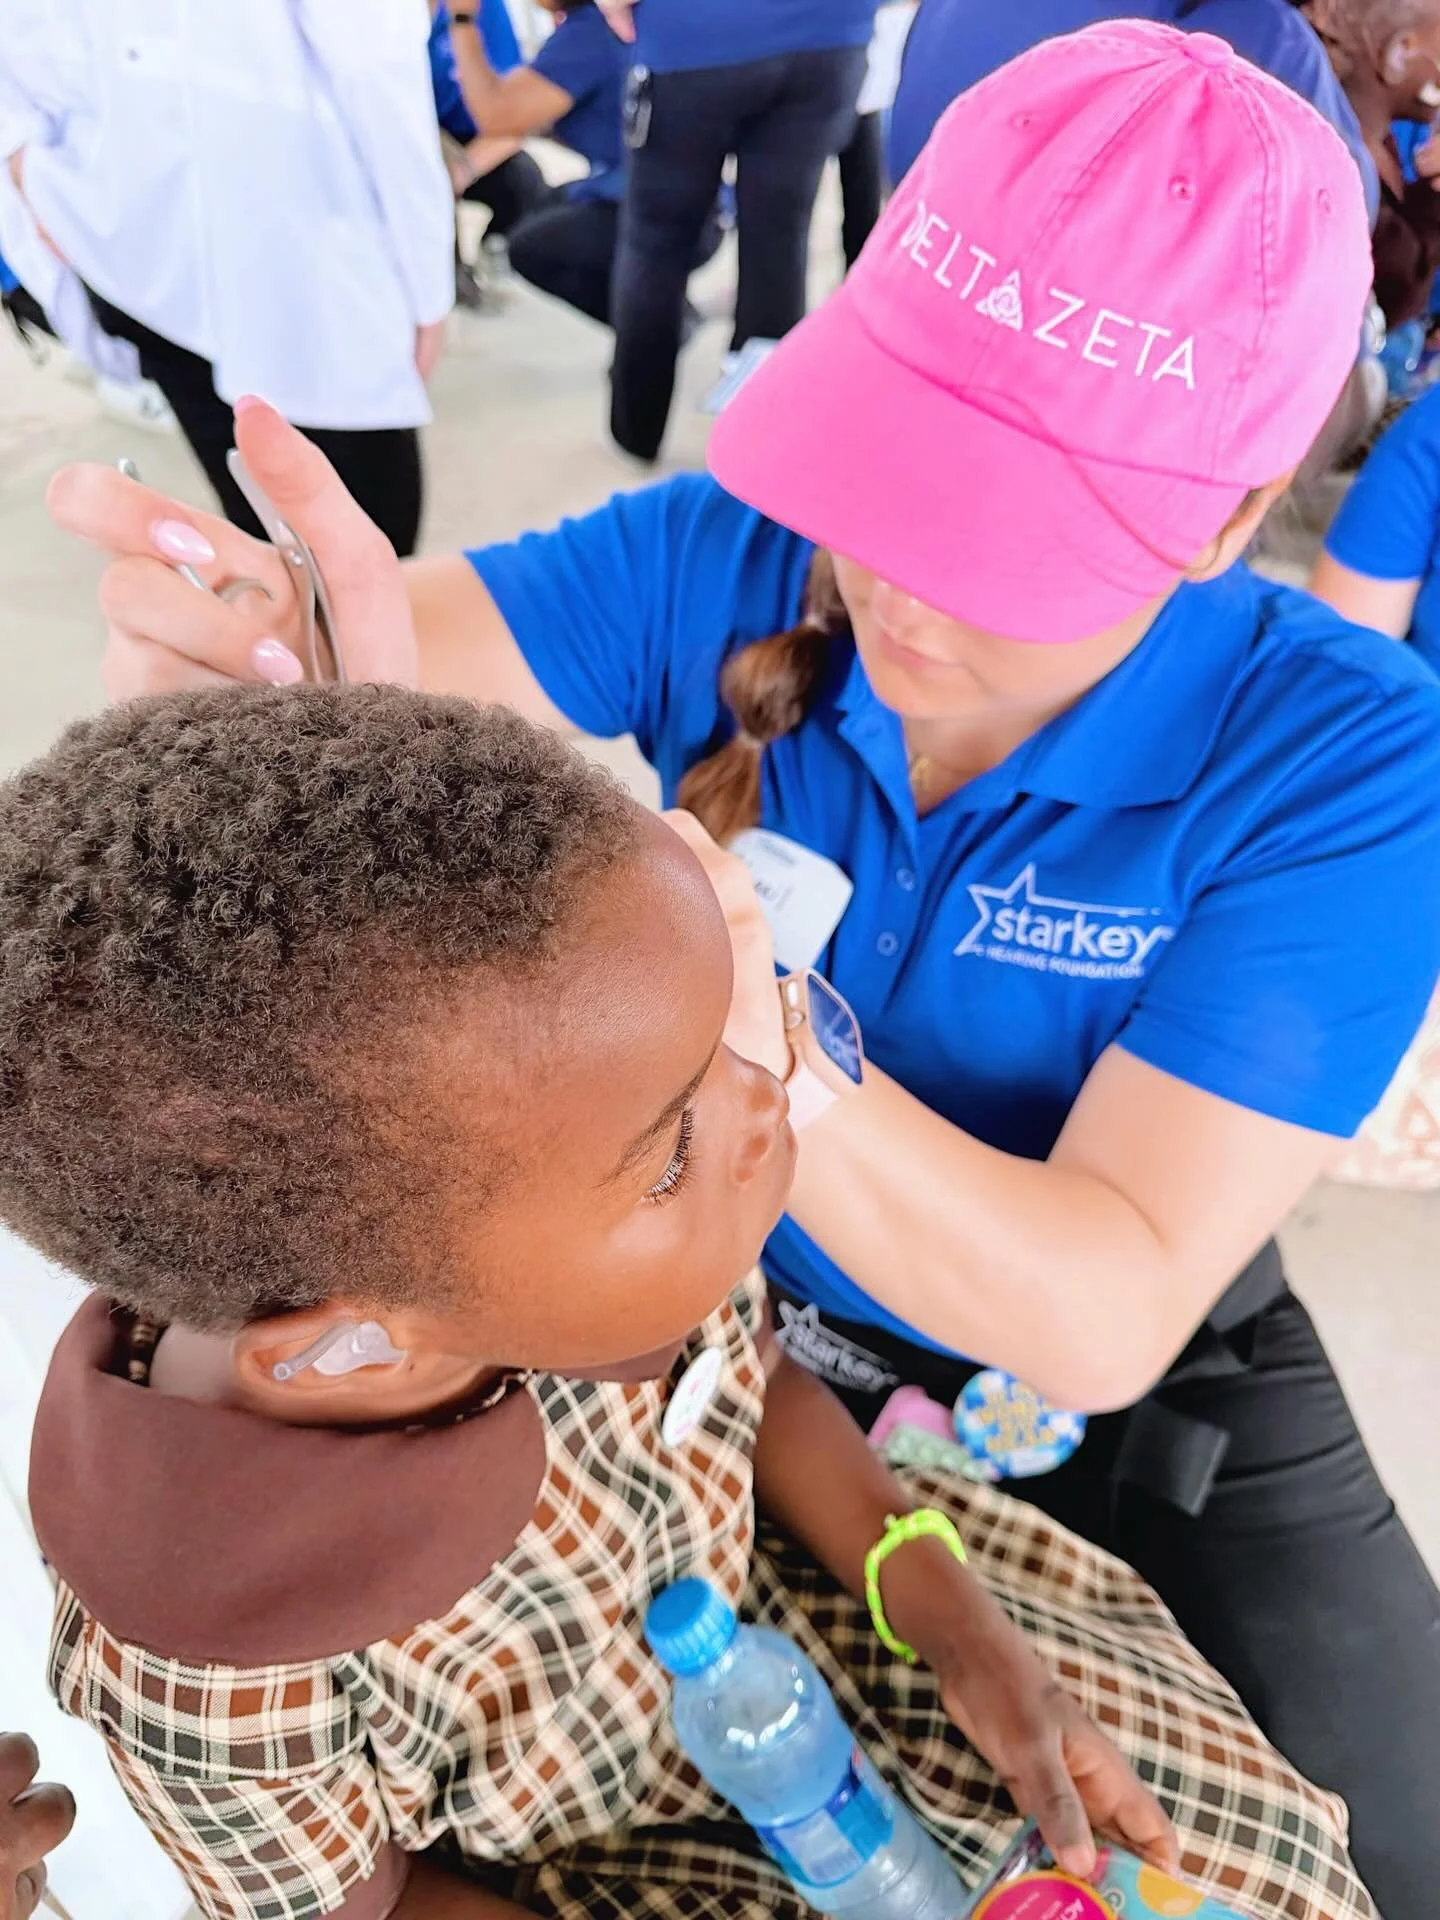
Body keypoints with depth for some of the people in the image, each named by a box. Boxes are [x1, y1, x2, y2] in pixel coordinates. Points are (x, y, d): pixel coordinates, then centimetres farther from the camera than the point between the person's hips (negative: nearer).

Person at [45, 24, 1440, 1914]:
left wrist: (754, 1045, -48)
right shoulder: (733, 555, -21)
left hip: (1137, 1397, 0)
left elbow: (1104, 1315, -32)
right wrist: (240, 639, -51)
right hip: (726, 1314, 1)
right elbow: (321, 696, -27)